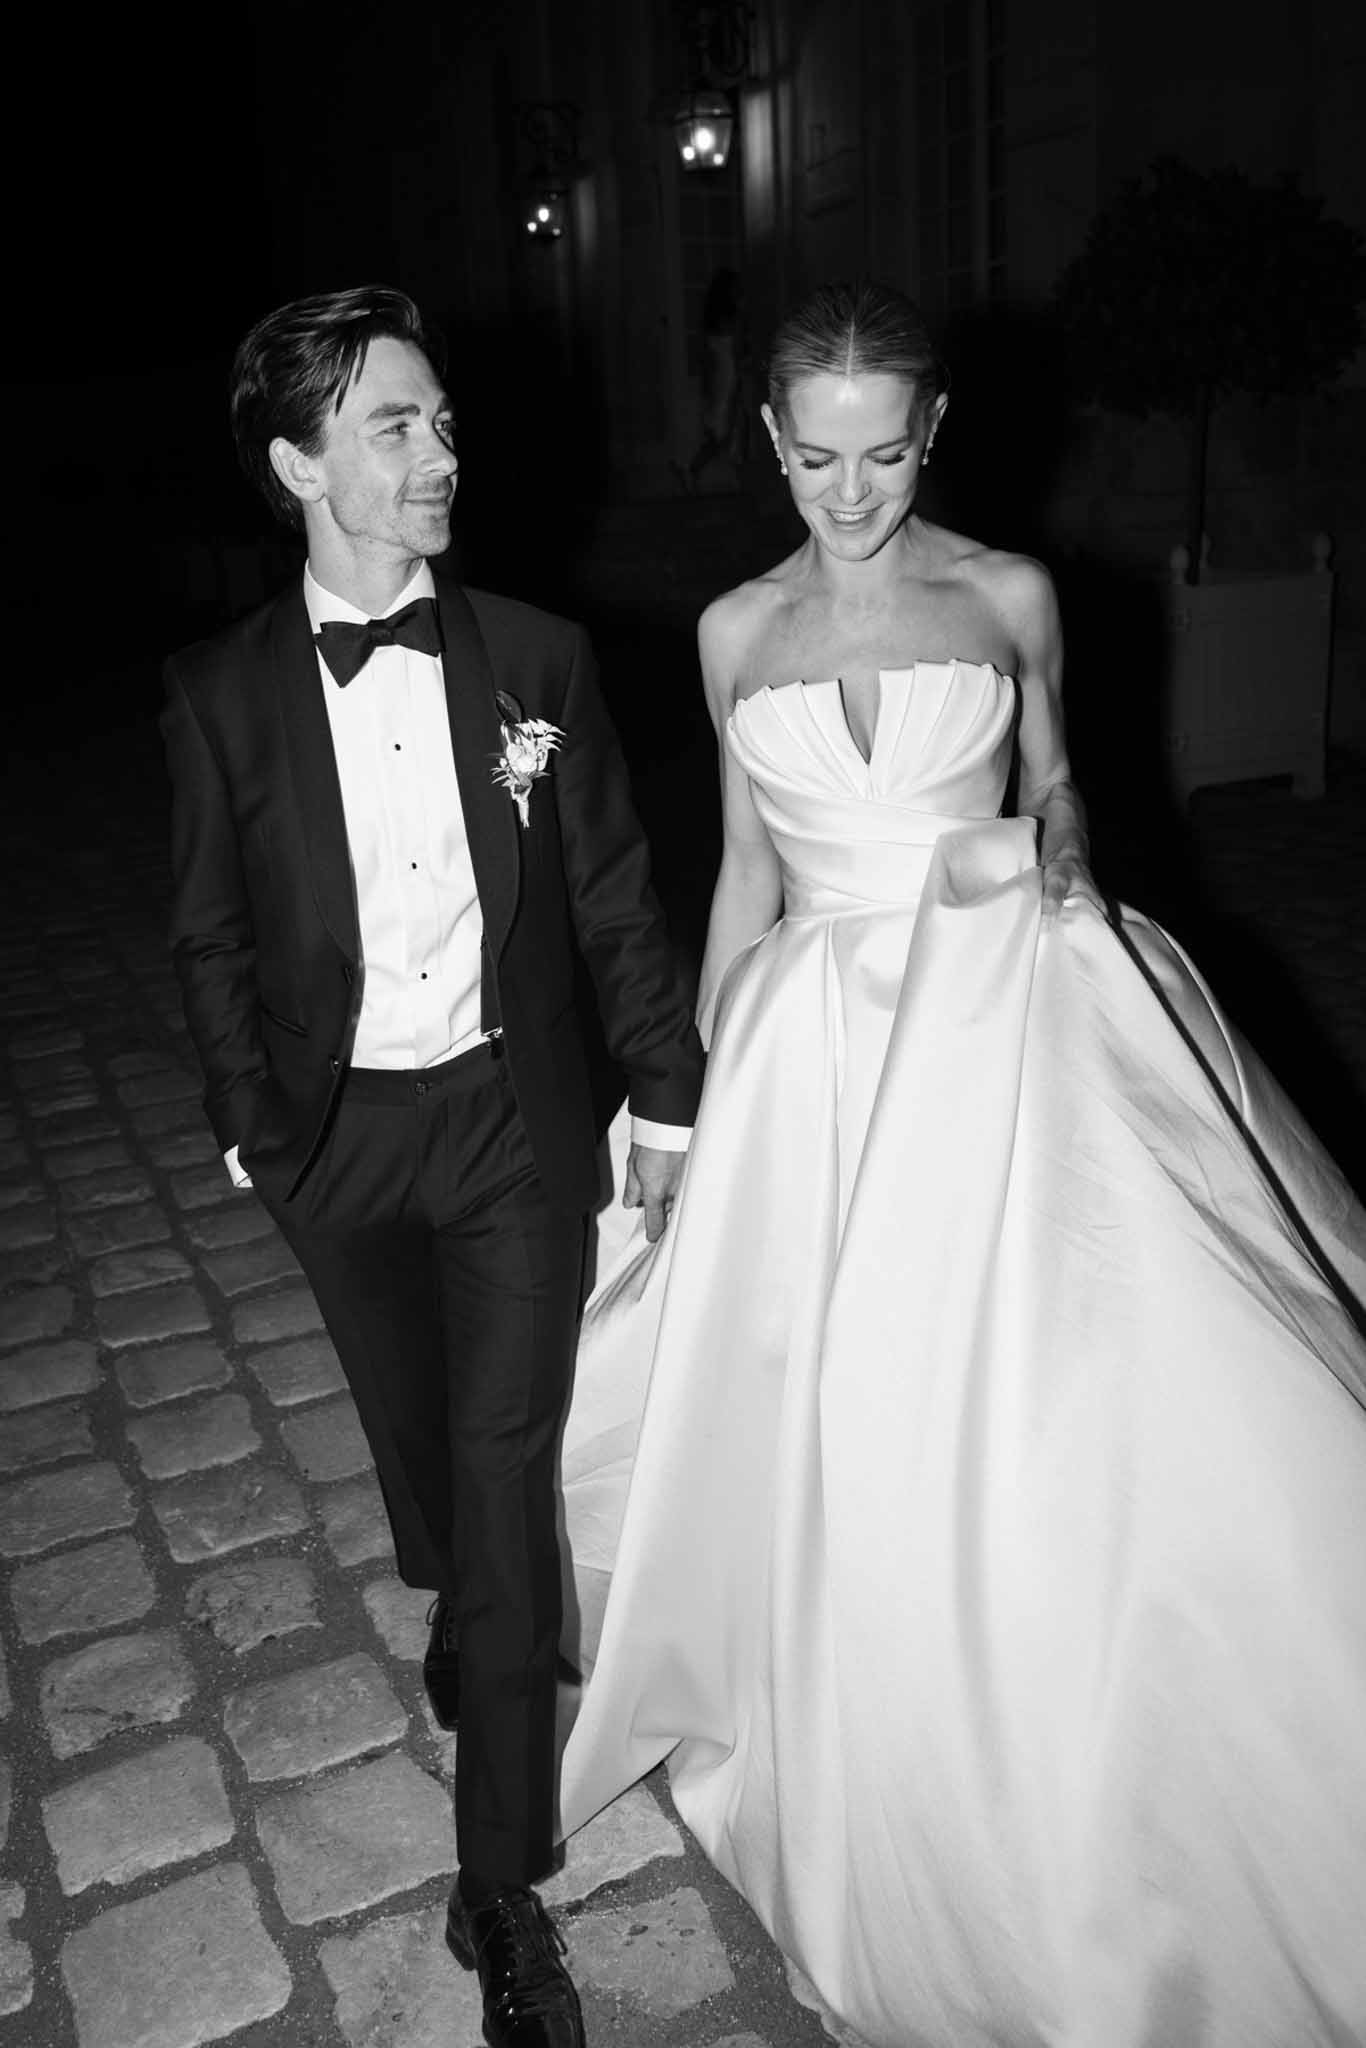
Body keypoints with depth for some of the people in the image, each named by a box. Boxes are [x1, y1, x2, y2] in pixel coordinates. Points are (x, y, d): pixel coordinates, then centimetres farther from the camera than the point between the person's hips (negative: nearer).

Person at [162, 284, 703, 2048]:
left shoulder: (537, 659, -7)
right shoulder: (219, 694, -7)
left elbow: (615, 899, -1)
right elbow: (213, 940, 2)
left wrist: (665, 1093, 2)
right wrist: (253, 1128, 6)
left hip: (513, 1118, -1)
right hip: (340, 1131, 2)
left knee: (505, 1469, 1)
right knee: (413, 1434, 21)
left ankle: (499, 1887, 16)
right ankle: (460, 1615, 56)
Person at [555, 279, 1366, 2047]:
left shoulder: (1010, 595, 1)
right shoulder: (737, 631, 6)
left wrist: (1055, 857, -4)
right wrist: (705, 1079, 12)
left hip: (1007, 1029, -1)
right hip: (823, 1049, 2)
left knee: (1063, 1411, -7)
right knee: (852, 1439, 6)